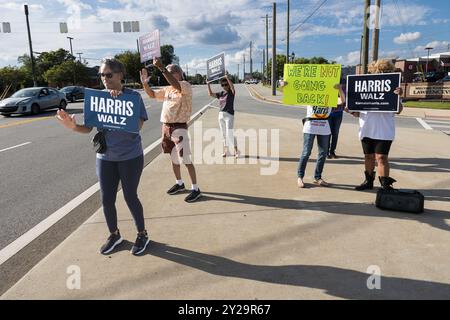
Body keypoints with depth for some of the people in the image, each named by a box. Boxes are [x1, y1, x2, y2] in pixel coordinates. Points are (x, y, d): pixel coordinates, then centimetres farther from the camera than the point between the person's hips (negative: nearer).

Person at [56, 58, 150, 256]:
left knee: (130, 197, 5)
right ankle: (114, 234, 34)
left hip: (130, 157, -4)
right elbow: (88, 128, 0)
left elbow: (138, 125, -19)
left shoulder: (133, 96, -9)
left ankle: (142, 234, 27)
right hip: (105, 157, 4)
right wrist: (73, 126, -22)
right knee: (107, 199, 10)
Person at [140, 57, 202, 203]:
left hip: (179, 128, -8)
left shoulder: (185, 86, -10)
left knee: (186, 159, -6)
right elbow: (152, 94, 23)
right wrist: (145, 83, 5)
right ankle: (179, 183, 33)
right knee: (173, 158, 17)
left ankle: (196, 189, 3)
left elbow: (176, 85, -32)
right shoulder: (167, 89, 14)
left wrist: (161, 67, -36)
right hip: (166, 127, 8)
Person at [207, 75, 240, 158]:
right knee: (224, 134, 10)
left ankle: (236, 151, -3)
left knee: (229, 134, -12)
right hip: (221, 115, 6)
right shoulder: (220, 94, 13)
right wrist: (208, 84, 6)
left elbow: (232, 87, -24)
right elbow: (210, 94, 14)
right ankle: (226, 151, 20)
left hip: (229, 115, -6)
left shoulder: (231, 93, -3)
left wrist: (227, 78, -31)